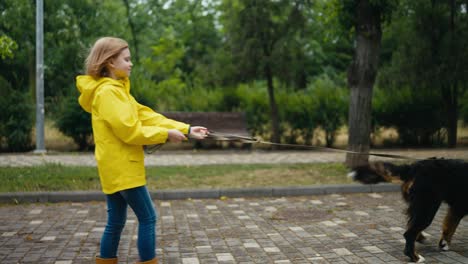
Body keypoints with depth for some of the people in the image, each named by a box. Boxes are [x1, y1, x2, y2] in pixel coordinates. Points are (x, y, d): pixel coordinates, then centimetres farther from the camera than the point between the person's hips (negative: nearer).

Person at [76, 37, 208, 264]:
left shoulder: (116, 89, 15)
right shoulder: (107, 92, -16)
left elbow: (147, 116, 9)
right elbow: (129, 130, -21)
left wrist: (186, 130, 2)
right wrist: (166, 134, -11)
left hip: (115, 169, 10)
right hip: (122, 168, -10)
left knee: (116, 222, 14)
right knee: (147, 218, -1)